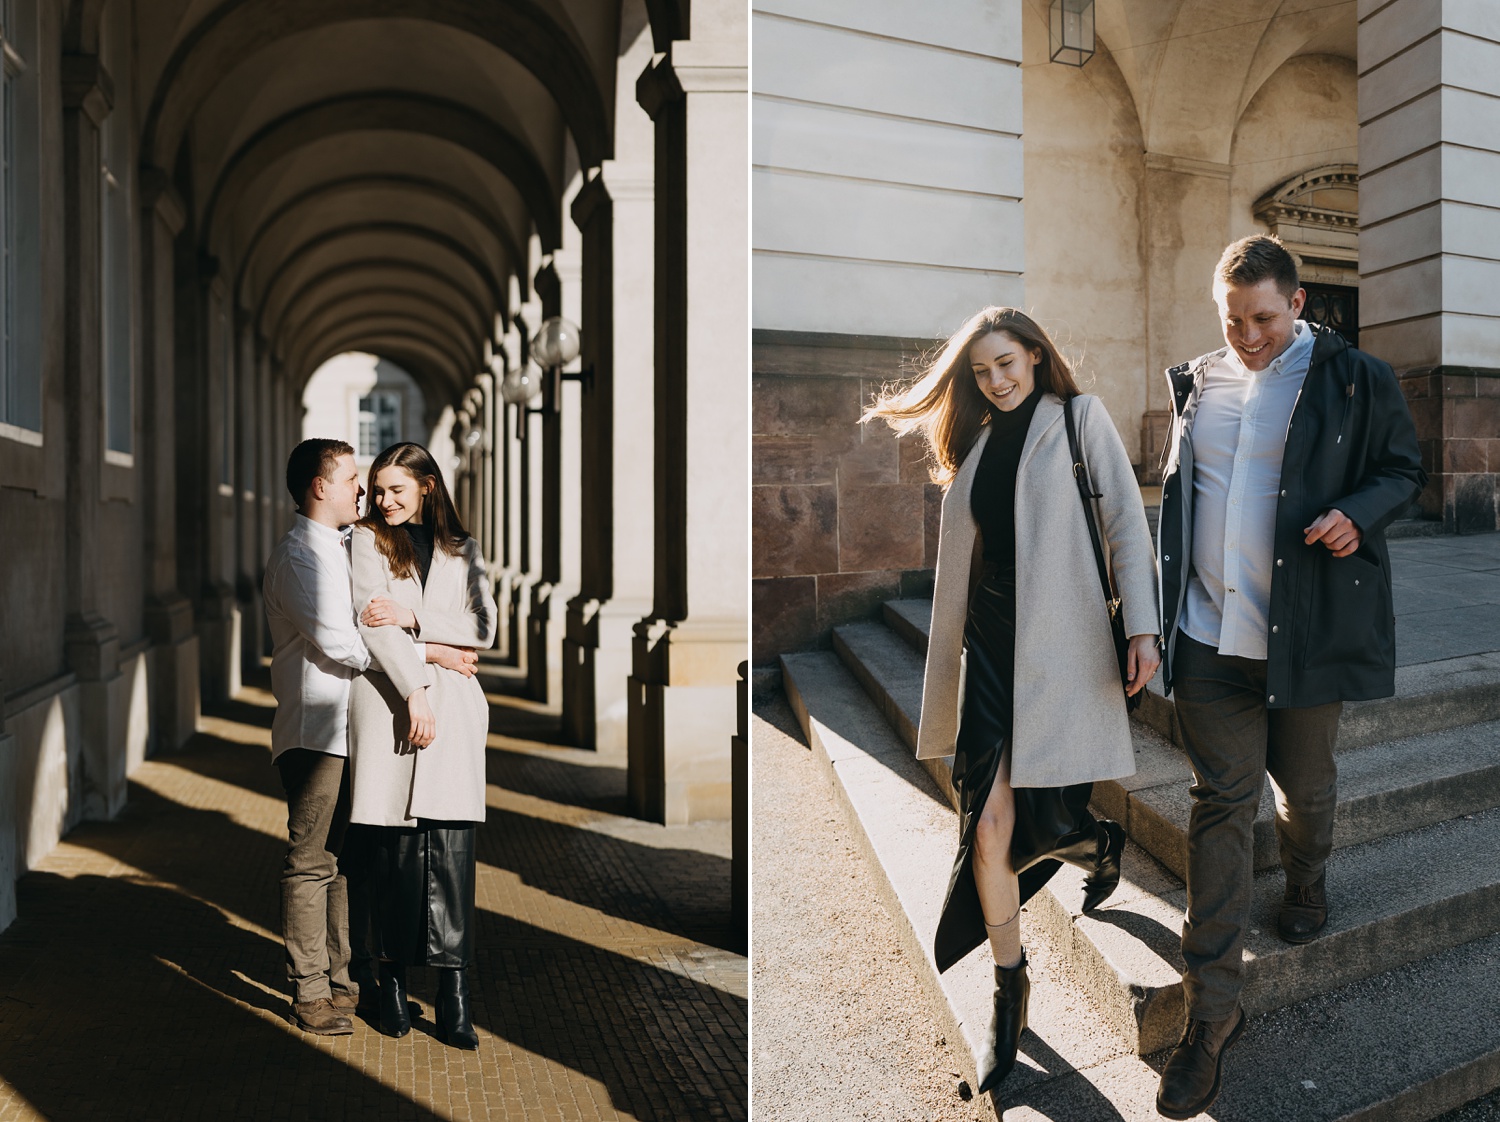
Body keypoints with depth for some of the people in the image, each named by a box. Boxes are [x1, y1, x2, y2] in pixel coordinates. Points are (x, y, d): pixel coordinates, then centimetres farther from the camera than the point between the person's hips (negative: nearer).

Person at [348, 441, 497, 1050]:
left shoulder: (464, 553, 17)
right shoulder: (367, 540, 10)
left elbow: (482, 628, 6)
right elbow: (372, 622, -2)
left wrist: (414, 619, -9)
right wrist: (417, 693, -12)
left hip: (453, 707, 1)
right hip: (385, 700, -1)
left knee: (451, 852, -4)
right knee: (395, 849, 0)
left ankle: (454, 995, -1)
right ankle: (393, 982, 14)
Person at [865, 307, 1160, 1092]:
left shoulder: (1078, 417, 3)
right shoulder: (977, 441, 15)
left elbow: (1126, 521, -4)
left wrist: (1142, 625, -13)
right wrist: (952, 656, 17)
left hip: (1061, 645, -3)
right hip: (992, 645, 4)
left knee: (1052, 826, -3)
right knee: (987, 827, -4)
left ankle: (1104, 845, 36)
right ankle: (1008, 993, 15)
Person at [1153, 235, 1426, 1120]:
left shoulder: (1357, 380, 0)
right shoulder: (1197, 384, 9)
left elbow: (1405, 470, 8)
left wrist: (1358, 511, -16)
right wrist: (1166, 610, 12)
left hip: (1305, 634, -1)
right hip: (1210, 638, 2)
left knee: (1304, 785, 16)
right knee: (1221, 804, 1)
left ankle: (1307, 881, 52)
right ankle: (1212, 1007, 7)